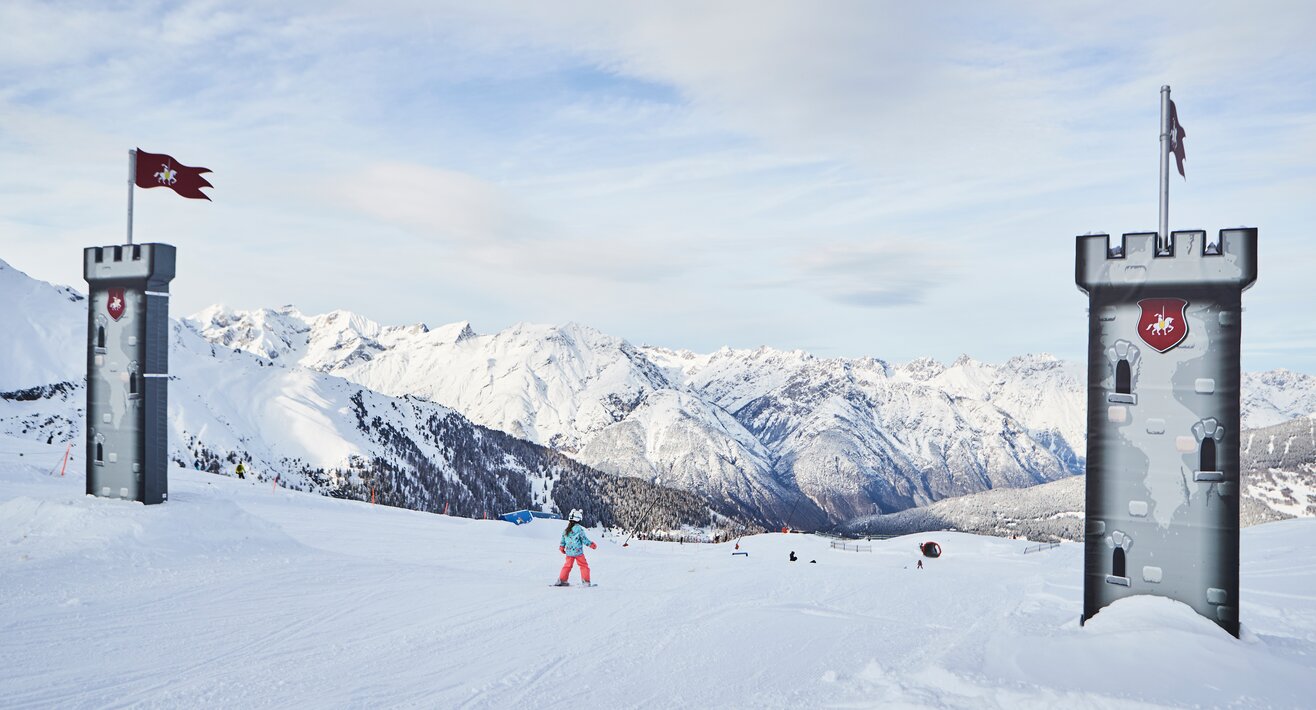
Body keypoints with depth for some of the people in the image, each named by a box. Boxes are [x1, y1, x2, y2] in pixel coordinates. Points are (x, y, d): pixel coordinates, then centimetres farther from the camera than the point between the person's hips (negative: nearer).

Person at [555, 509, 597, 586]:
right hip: (578, 552, -5)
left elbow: (563, 540, 12)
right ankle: (586, 581, 2)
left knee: (567, 565, 18)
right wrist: (591, 545, 1)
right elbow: (584, 539, -11)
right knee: (584, 565, 5)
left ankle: (562, 580, 17)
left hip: (569, 552, 5)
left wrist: (561, 547, 27)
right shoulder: (579, 528, -15)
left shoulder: (566, 529, 4)